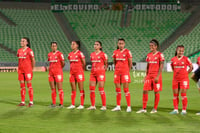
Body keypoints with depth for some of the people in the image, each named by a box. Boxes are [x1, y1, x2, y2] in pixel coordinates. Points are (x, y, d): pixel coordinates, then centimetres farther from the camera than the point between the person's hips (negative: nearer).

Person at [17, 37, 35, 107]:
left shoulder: (29, 51, -8)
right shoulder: (19, 50, 10)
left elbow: (33, 61, -3)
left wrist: (31, 69, 2)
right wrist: (19, 68, 12)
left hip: (28, 70, -6)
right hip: (20, 70, 6)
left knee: (29, 85, -4)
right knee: (22, 86, 7)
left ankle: (31, 102, 0)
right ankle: (22, 102, 11)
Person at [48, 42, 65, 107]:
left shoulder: (59, 54, -7)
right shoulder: (49, 54, 11)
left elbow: (63, 63, -4)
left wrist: (59, 68, 9)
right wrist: (51, 68, 13)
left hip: (58, 72, -6)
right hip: (51, 73, 6)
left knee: (60, 88, -4)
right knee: (53, 89, 7)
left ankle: (61, 103, 0)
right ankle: (54, 103, 12)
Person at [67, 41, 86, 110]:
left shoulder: (80, 53, -8)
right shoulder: (70, 54, 10)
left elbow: (84, 63, -5)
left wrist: (82, 69, 4)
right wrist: (72, 68, 11)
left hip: (79, 72, -6)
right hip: (72, 72, 6)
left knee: (81, 89, -2)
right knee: (73, 89, 9)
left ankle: (82, 105, 1)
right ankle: (73, 104, 13)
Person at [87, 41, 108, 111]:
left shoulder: (103, 54, -4)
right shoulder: (92, 54, 12)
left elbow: (106, 64, 3)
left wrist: (103, 70, -2)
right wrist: (94, 69, 9)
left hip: (100, 73, -6)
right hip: (93, 73, 6)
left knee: (101, 90, -5)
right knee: (91, 89, 2)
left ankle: (104, 106, 1)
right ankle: (93, 105, 10)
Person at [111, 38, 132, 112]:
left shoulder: (127, 52, -5)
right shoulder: (115, 52, 7)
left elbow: (130, 63, -1)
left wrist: (127, 71, 3)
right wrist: (117, 69, 14)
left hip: (125, 72, -5)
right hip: (117, 72, 5)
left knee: (126, 90, -6)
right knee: (117, 90, 8)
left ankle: (129, 107, -3)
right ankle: (118, 106, 15)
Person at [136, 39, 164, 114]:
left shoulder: (160, 55, -6)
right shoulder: (149, 55, 12)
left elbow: (161, 66, -9)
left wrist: (157, 76, -16)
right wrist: (146, 76, 10)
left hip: (156, 76, -6)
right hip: (149, 76, 6)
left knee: (156, 92, 2)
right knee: (145, 91, -1)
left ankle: (155, 109, 11)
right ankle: (144, 109, 4)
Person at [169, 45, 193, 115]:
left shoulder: (186, 59, -5)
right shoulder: (173, 59, 4)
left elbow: (191, 67, 5)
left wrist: (186, 73, 0)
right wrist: (176, 73, 11)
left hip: (184, 79, -4)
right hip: (175, 79, 4)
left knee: (183, 95, -5)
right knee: (175, 95, 5)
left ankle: (184, 110, 1)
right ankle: (175, 110, 12)